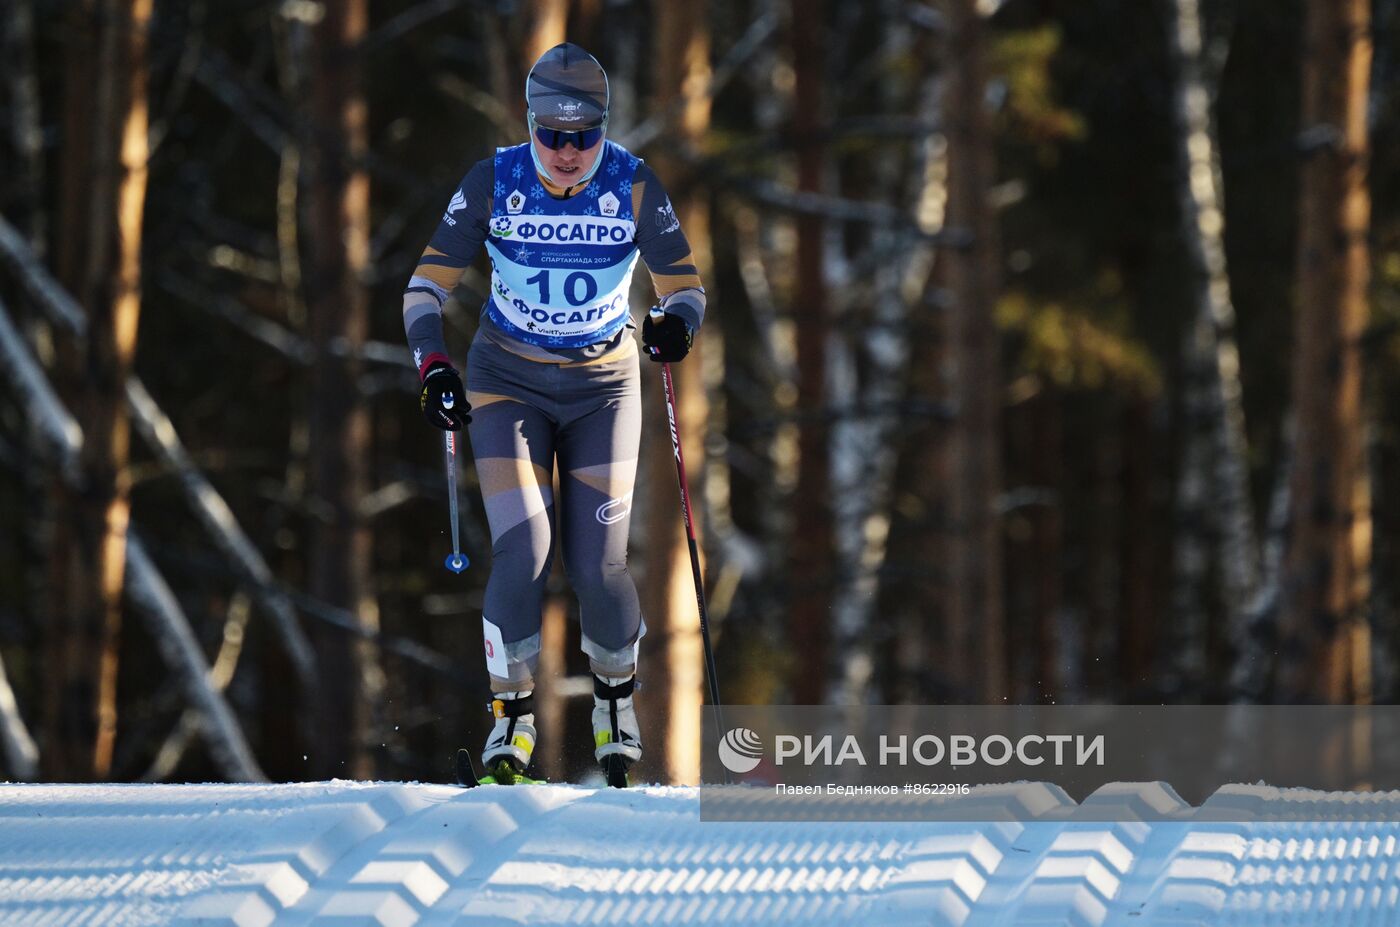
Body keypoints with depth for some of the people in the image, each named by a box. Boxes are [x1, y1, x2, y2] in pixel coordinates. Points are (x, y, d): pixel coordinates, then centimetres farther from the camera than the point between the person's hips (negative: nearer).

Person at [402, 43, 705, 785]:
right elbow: (427, 284, -8)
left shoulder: (633, 186, -12)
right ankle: (512, 716, -2)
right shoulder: (494, 184, -13)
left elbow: (683, 283, -8)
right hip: (509, 382, 0)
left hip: (604, 384, 1)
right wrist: (433, 366, -24)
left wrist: (676, 323, -31)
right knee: (522, 550, -17)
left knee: (598, 563, -5)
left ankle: (615, 702, 22)